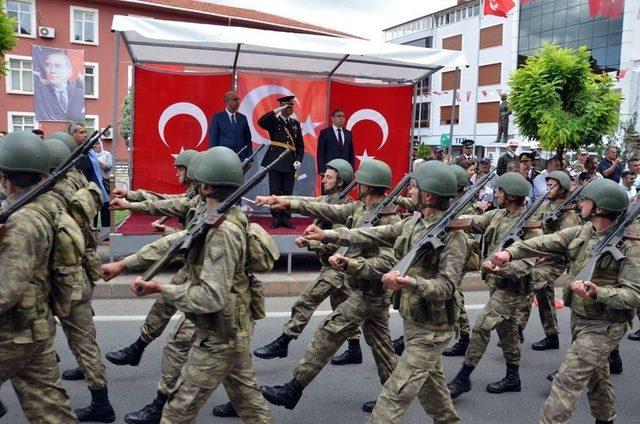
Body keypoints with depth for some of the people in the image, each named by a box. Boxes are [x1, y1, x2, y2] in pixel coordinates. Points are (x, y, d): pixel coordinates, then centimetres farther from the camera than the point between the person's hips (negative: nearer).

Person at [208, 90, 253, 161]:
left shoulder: (242, 118, 13)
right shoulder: (217, 118, 2)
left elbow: (248, 139, 13)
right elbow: (213, 139, 0)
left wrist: (249, 158, 4)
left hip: (241, 158, 4)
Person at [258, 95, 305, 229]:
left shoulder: (296, 124, 14)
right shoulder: (274, 121, 4)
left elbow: (300, 145, 13)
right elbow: (261, 122, -19)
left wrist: (299, 160, 0)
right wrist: (276, 111, -18)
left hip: (290, 162, 3)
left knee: (288, 192, 5)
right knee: (275, 191, 1)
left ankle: (286, 218, 12)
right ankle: (276, 218, 8)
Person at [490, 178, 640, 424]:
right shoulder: (582, 233, 1)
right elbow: (545, 243, -8)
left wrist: (597, 293, -35)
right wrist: (511, 252, -23)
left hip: (603, 326, -7)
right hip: (579, 317, 7)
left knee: (568, 379, -9)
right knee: (595, 374, 25)